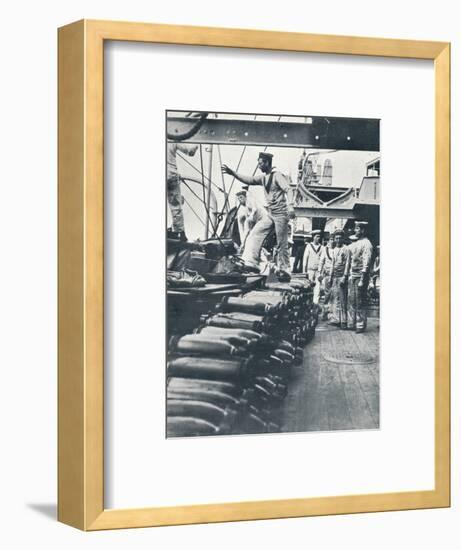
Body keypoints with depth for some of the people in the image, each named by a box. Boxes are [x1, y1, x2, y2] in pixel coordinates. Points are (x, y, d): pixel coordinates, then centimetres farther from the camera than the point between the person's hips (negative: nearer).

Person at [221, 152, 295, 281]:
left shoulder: (278, 175, -12)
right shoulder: (263, 177, 13)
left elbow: (288, 190, -22)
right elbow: (249, 180, 10)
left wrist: (290, 206, -36)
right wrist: (232, 173, 2)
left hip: (281, 213, -8)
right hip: (270, 214, 8)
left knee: (282, 244, -2)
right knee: (255, 234, -6)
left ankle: (284, 271, 7)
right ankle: (251, 263, -13)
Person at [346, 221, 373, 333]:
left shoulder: (366, 244, -11)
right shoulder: (354, 245, 14)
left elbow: (366, 263, -16)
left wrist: (362, 280, -20)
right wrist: (348, 275, 15)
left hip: (361, 276, -8)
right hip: (353, 275, 8)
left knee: (360, 302, -4)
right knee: (351, 300, 10)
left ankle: (361, 325, 2)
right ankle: (351, 324, 17)